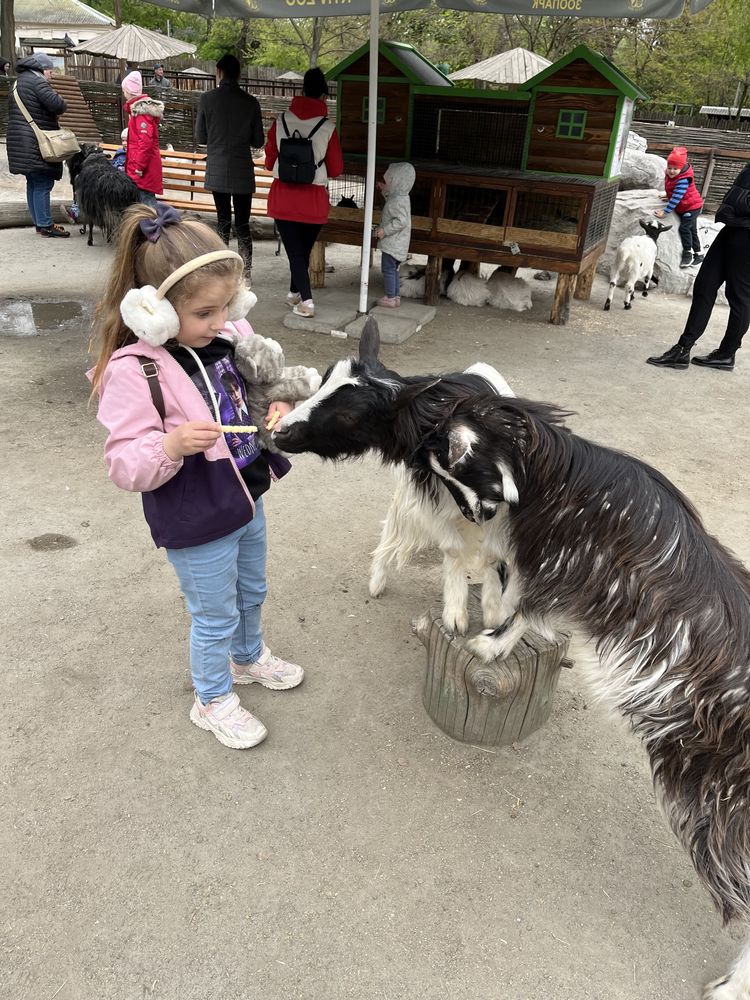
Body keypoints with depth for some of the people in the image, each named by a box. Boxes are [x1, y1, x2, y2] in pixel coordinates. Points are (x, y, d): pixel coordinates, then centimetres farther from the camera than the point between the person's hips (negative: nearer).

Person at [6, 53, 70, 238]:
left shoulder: (17, 83, 22)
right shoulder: (37, 81, -10)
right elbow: (57, 104, -22)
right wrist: (62, 107, 2)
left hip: (21, 144, 10)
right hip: (36, 144, -10)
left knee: (34, 184, 13)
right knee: (43, 184, -8)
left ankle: (39, 223, 18)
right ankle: (45, 225, -8)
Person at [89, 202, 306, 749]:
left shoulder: (235, 336, -6)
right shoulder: (133, 371, -24)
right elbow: (125, 466, -21)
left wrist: (280, 408, -12)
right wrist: (171, 445, -40)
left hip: (247, 498, 7)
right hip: (196, 523, -6)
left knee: (251, 593, 28)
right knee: (215, 615, 12)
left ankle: (249, 657, 57)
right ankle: (214, 701, 39)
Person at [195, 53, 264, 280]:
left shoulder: (208, 99, -2)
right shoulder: (251, 103, -2)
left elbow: (200, 138, 3)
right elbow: (258, 142, 3)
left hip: (217, 171, 1)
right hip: (243, 172, -1)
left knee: (223, 221, 10)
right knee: (242, 224, 3)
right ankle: (246, 274, 2)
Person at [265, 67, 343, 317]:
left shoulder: (281, 121, -3)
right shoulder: (327, 128, -9)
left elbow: (269, 161, 5)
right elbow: (336, 169, -2)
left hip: (283, 198, 0)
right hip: (314, 200, 0)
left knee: (294, 250, 4)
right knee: (304, 249, 18)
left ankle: (306, 301, -7)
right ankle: (295, 293, 32)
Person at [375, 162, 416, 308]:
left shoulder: (398, 201, -22)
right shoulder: (399, 197, 10)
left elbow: (401, 221, -30)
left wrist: (384, 230, -26)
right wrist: (384, 190, 30)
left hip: (393, 244, -10)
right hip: (395, 243, 10)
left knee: (388, 269, -4)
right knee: (393, 269, 17)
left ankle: (390, 298, 0)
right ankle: (395, 296, 24)